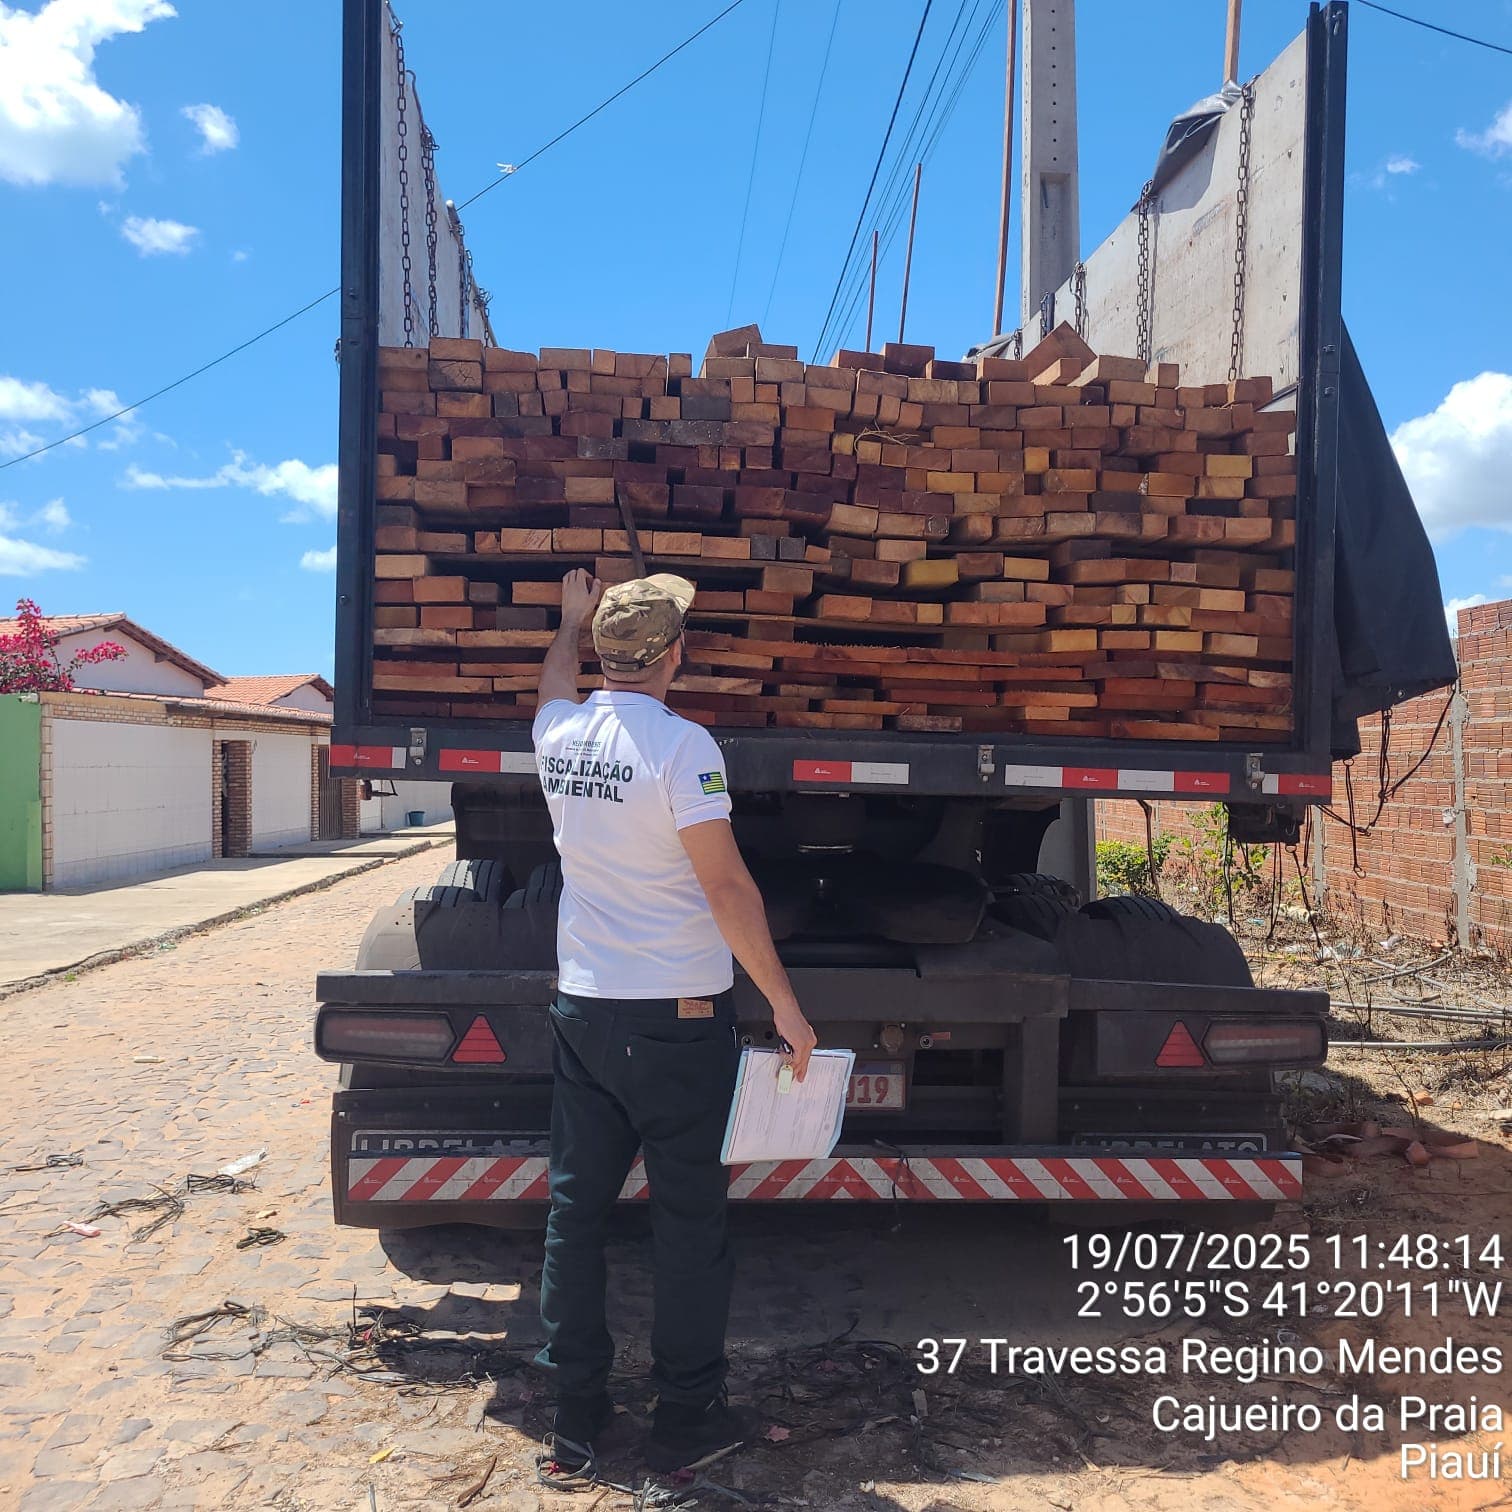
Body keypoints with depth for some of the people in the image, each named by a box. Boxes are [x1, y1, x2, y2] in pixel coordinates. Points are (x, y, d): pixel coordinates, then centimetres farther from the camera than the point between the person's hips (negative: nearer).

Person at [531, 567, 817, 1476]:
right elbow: (726, 886, -18)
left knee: (577, 1207, 14)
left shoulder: (559, 736, 2)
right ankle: (688, 1418, 21)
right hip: (678, 1018, -6)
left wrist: (574, 617, 46)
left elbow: (558, 679, 28)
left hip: (582, 1012, 6)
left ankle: (576, 1415, 26)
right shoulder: (681, 745, -17)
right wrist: (783, 1001, -11)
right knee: (690, 1217, 8)